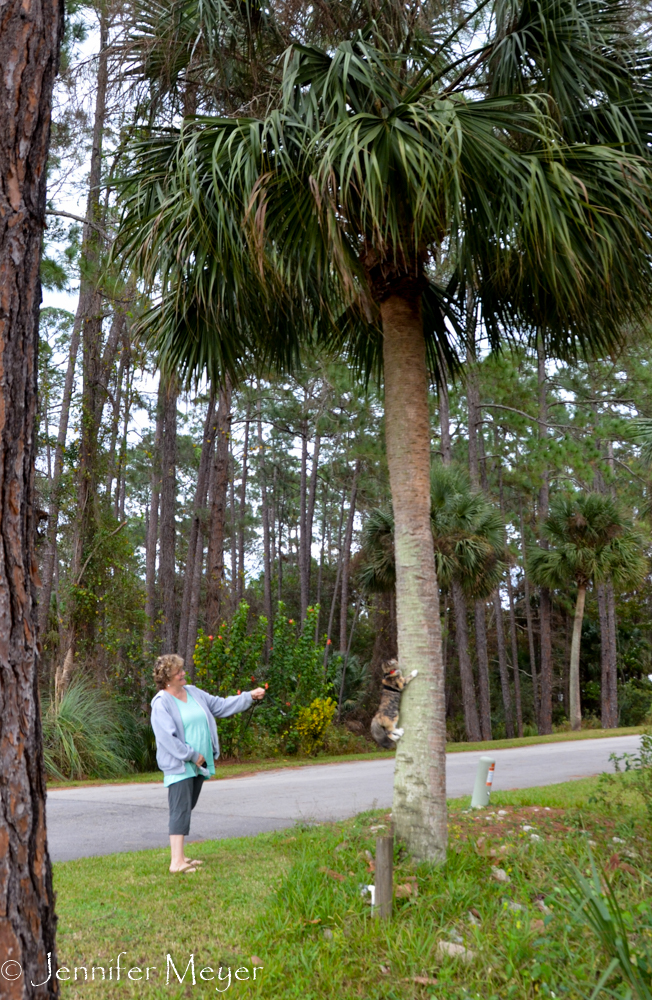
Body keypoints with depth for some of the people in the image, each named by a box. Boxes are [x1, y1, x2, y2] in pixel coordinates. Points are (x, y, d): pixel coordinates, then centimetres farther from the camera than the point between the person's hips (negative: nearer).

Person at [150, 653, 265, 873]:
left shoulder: (193, 692, 10)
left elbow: (221, 705, 16)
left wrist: (249, 697, 10)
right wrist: (192, 756, -15)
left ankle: (179, 856, 21)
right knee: (180, 810, -12)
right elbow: (167, 738, -18)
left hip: (198, 764, 8)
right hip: (178, 766, -8)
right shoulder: (161, 704, -14)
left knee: (186, 809, 13)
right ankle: (176, 861, -12)